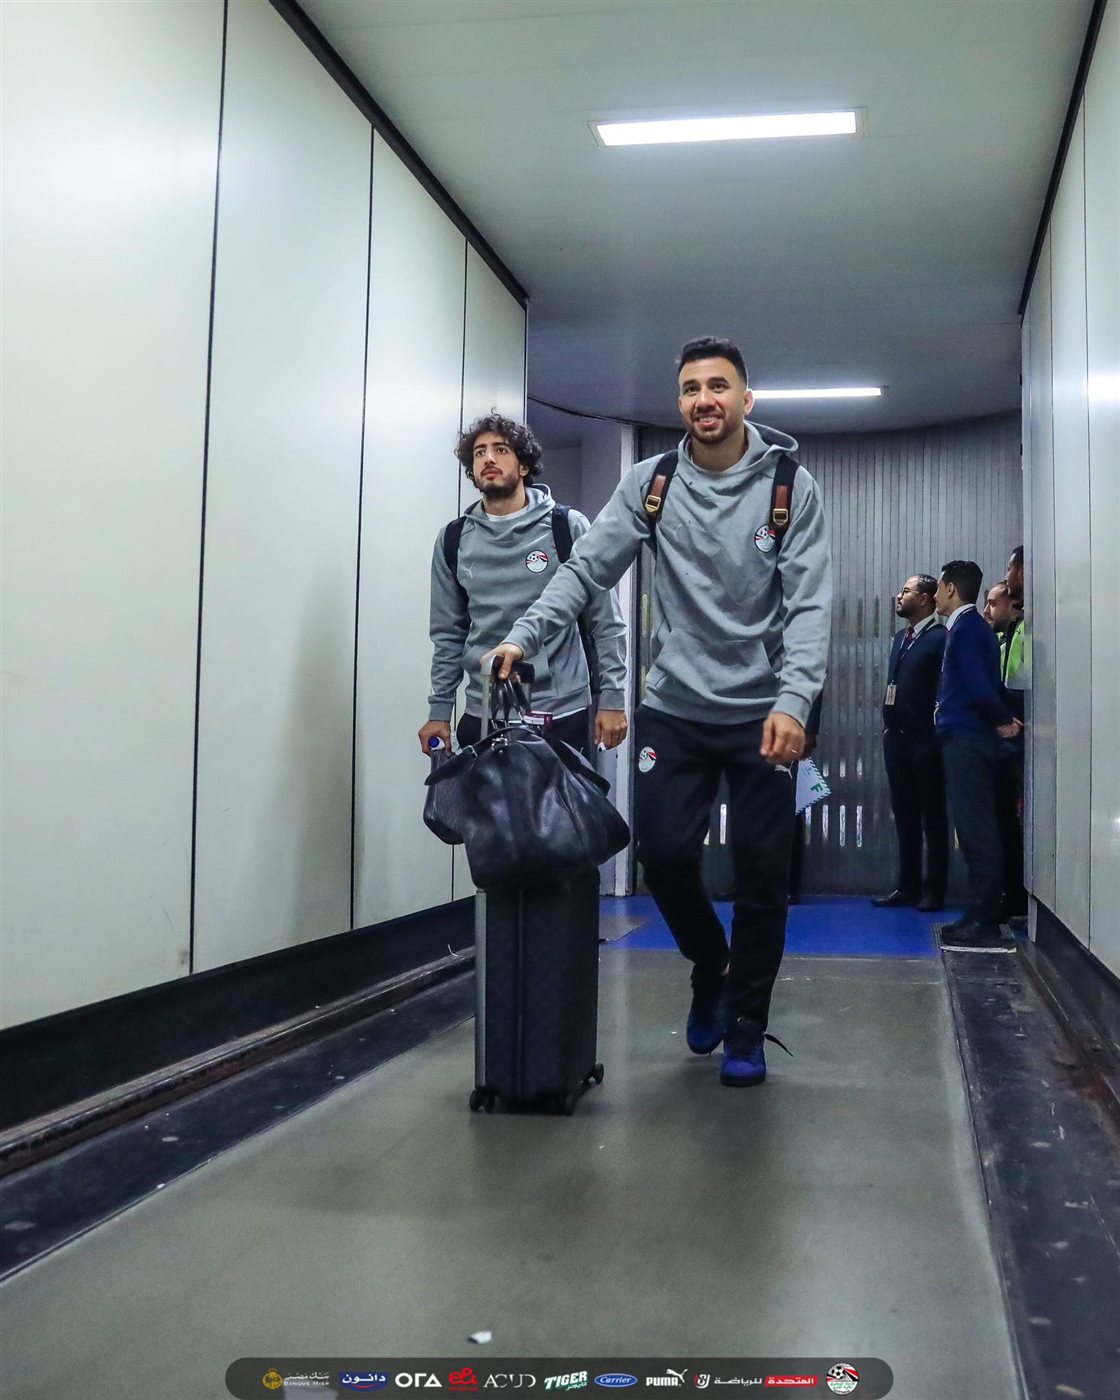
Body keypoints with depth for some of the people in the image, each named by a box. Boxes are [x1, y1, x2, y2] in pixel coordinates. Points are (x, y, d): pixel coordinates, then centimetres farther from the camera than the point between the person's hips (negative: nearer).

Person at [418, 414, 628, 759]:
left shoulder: (568, 528, -2)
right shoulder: (453, 540, 7)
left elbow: (606, 621, -1)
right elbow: (449, 633, 12)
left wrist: (612, 699, -5)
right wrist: (439, 710, 8)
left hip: (561, 714, -2)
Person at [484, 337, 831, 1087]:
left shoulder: (791, 486, -4)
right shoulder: (651, 483, 2)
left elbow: (809, 603, -10)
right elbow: (588, 568, -2)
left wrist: (793, 702, -23)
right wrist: (525, 633, -17)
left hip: (762, 713, -1)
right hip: (674, 708, 2)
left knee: (761, 872, 2)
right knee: (664, 853, -2)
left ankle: (747, 1027, 21)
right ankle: (710, 968, 29)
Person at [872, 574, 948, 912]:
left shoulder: (940, 638, -10)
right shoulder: (900, 637, 15)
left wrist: (936, 729, -15)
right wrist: (889, 726, 10)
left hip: (925, 741, -8)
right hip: (896, 737, 8)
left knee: (932, 817, 3)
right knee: (904, 815, 12)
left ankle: (934, 890, 9)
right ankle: (908, 886, 20)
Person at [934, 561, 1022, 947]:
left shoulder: (965, 628, -12)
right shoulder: (972, 627, 18)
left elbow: (979, 686, -19)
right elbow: (987, 685, 16)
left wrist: (1003, 721, -5)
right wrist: (1004, 719, 2)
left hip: (966, 740, -10)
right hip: (968, 738, 10)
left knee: (976, 831, -7)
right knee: (976, 830, 11)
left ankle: (985, 923, -4)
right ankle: (980, 915, 16)